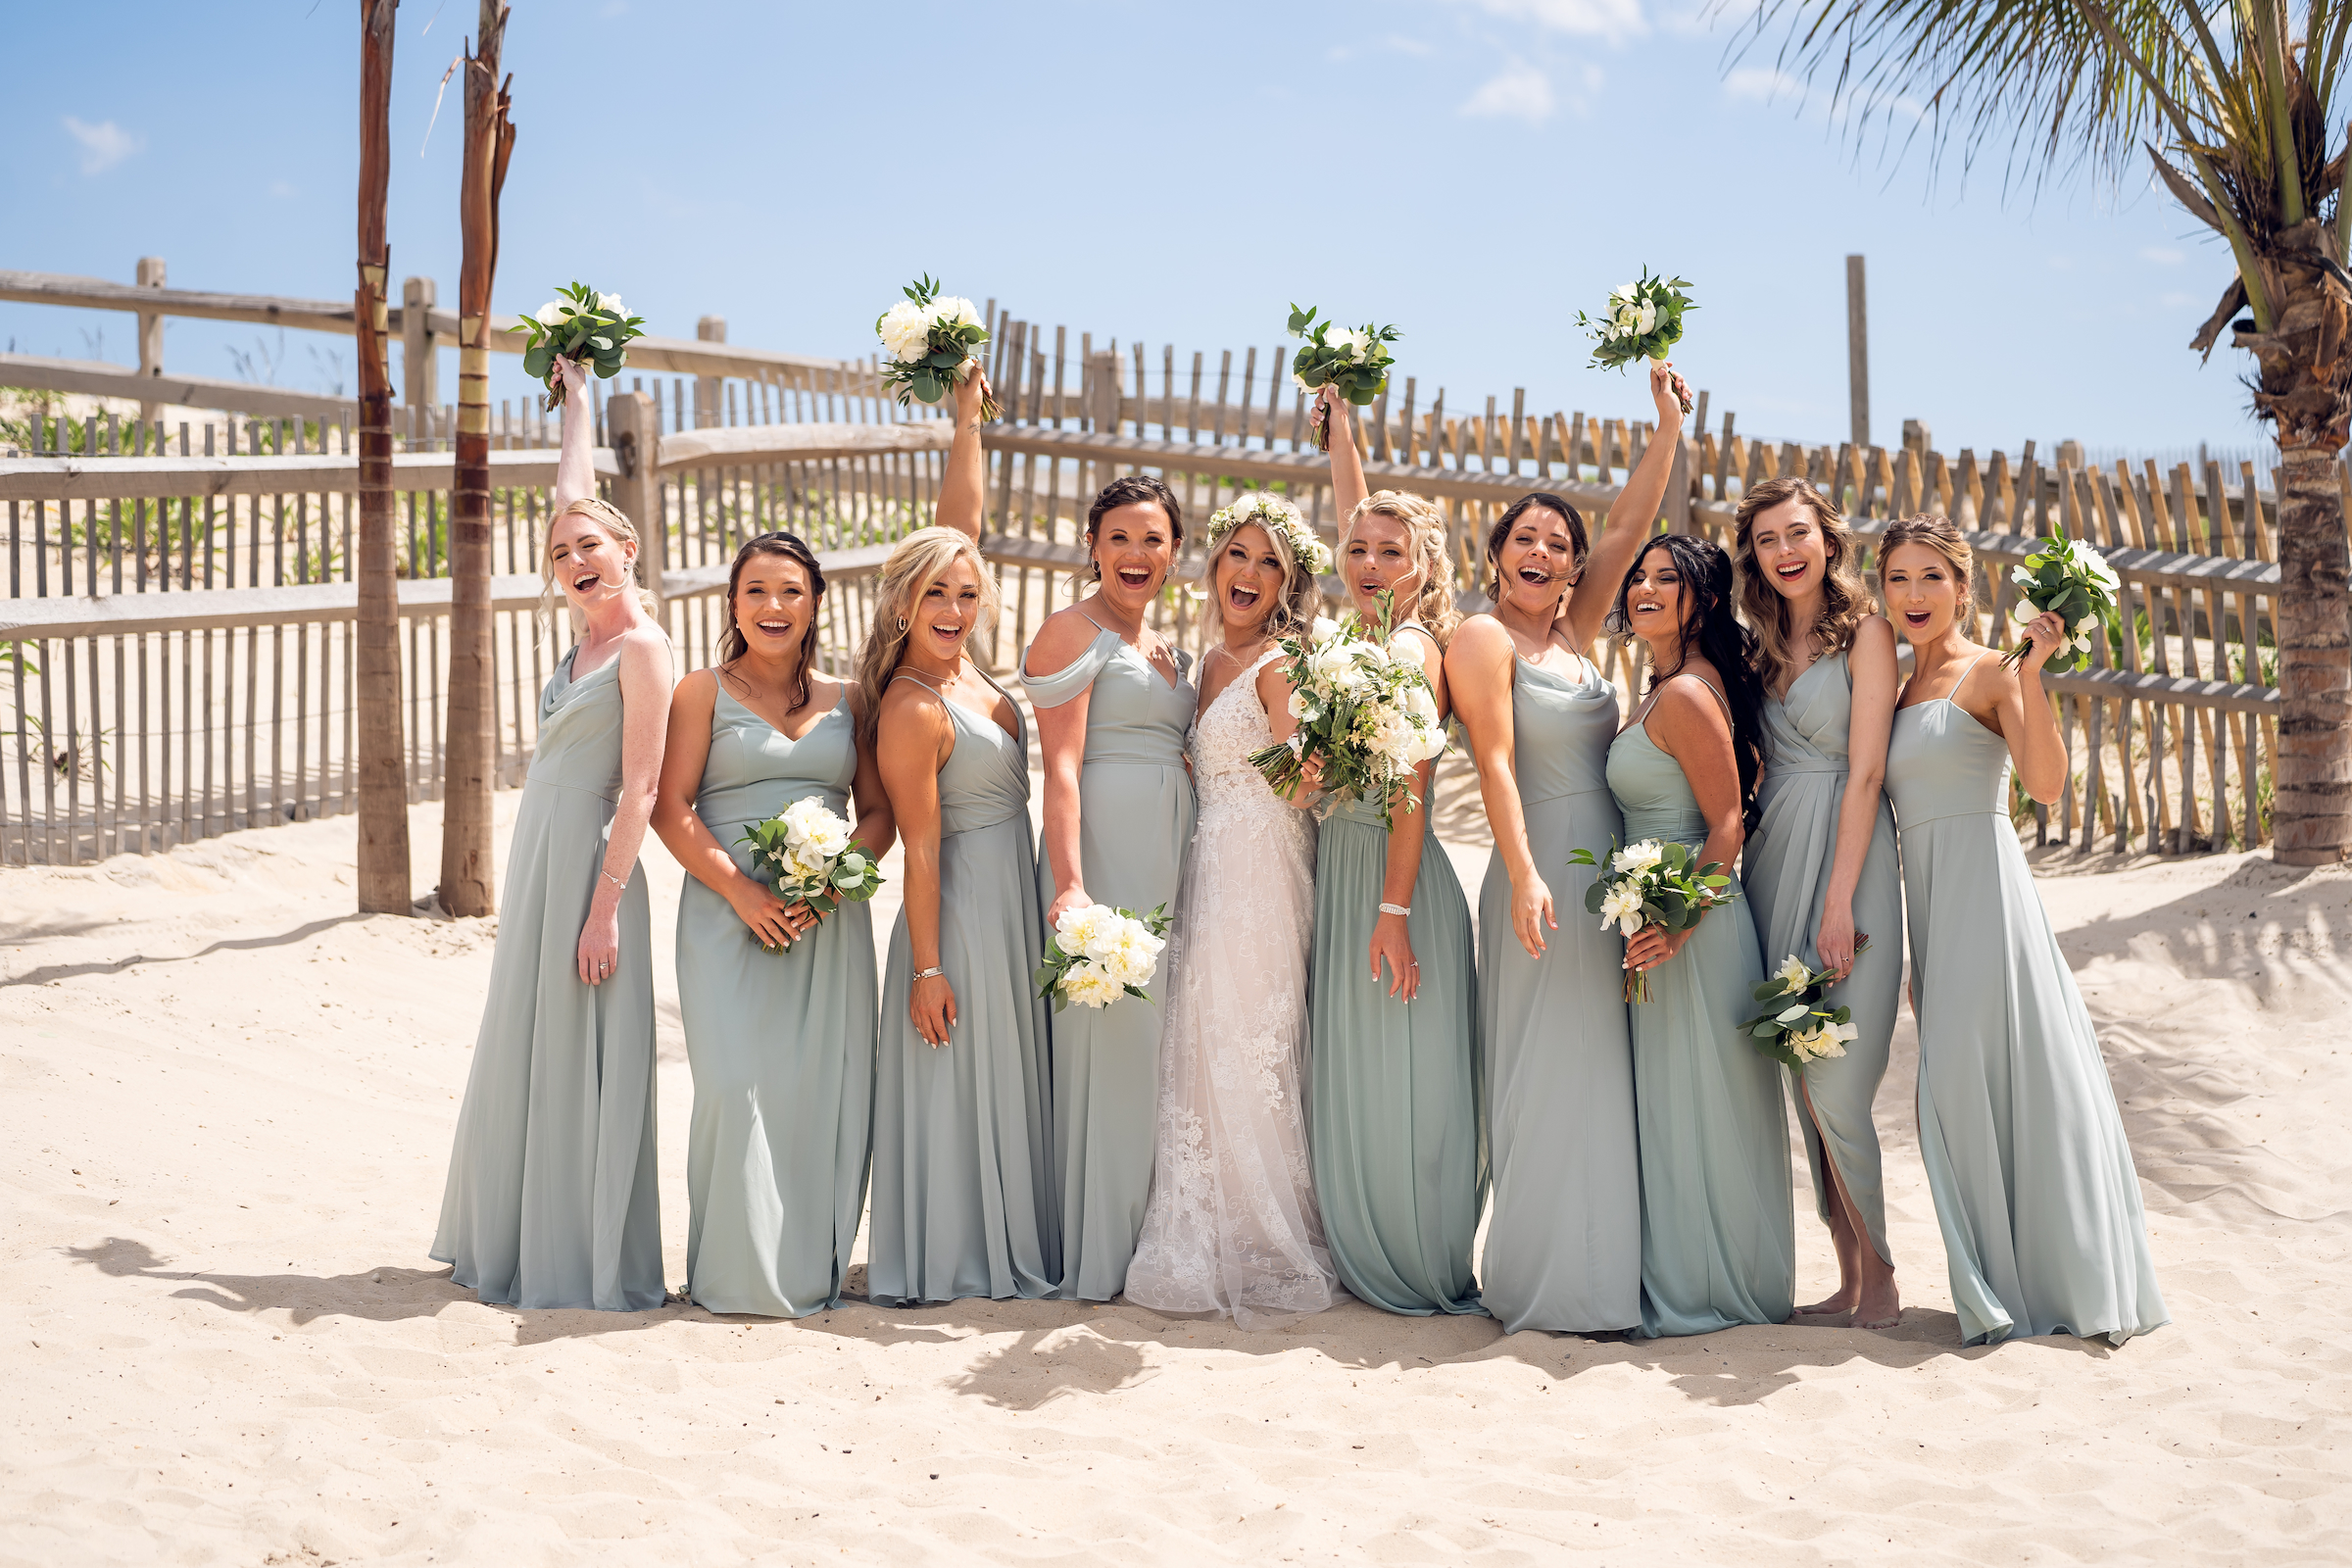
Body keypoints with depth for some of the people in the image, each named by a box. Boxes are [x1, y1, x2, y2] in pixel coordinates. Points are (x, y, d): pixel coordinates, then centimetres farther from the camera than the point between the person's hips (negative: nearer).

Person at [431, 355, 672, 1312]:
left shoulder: (643, 647, -11)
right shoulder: (588, 632, 11)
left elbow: (641, 786, -16)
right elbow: (571, 495, 22)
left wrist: (605, 904, -20)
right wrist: (574, 391, 30)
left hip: (590, 864, -9)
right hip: (537, 864, 9)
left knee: (583, 1062, -3)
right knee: (521, 1055, 13)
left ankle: (591, 1266, 5)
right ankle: (516, 1246, 24)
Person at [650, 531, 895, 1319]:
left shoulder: (848, 700, 12)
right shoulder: (703, 691, 5)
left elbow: (880, 812, 10)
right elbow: (671, 808, -2)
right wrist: (741, 889, -14)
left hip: (830, 919, 3)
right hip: (729, 913, -2)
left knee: (825, 1084, -2)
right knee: (738, 1083, -10)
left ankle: (813, 1267, 10)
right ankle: (739, 1274, 1)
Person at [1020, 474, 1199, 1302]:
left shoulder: (1166, 649, 20)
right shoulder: (1073, 630, -5)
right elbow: (1061, 768, -13)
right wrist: (1070, 884, -22)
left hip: (1169, 861, 8)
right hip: (1103, 856, -8)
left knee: (1154, 1040, 10)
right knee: (1104, 1038, -7)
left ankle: (1145, 1241, 19)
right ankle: (1092, 1256, 1)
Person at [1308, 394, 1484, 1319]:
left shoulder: (1413, 647, -11)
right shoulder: (1358, 632, 11)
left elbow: (1408, 790, -17)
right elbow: (1351, 508, 26)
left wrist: (1394, 909, -21)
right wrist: (1338, 421, 31)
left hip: (1394, 877, -8)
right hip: (1338, 871, 8)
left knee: (1401, 1081, -3)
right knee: (1348, 1080, 12)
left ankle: (1430, 1270, 7)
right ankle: (1370, 1260, 21)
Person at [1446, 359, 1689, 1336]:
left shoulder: (1574, 632, 15)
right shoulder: (1484, 637, -4)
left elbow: (1630, 530, 15)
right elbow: (1496, 762, -12)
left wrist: (1668, 429, 9)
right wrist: (1524, 875, -21)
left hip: (1608, 873, 7)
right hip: (1543, 873, -7)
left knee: (1598, 1072, 7)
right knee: (1551, 1079, -6)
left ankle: (1596, 1275, 12)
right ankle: (1550, 1289, -1)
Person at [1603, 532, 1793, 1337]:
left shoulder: (1687, 694, -16)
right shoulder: (1662, 690, 13)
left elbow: (1729, 824, -19)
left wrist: (1679, 922, -26)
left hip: (1693, 931, -10)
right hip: (1663, 917, 10)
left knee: (1693, 1110, 1)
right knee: (1669, 1108, 15)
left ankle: (1698, 1295, 12)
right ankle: (1679, 1282, 25)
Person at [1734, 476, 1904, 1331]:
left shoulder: (1865, 631, -4)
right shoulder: (1766, 645, 16)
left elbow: (1865, 773, -11)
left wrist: (1839, 901, -16)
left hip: (1844, 852, -6)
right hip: (1772, 853, 7)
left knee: (1835, 1079, -11)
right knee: (1803, 1076, 5)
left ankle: (1879, 1279, 2)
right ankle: (1852, 1278, 12)